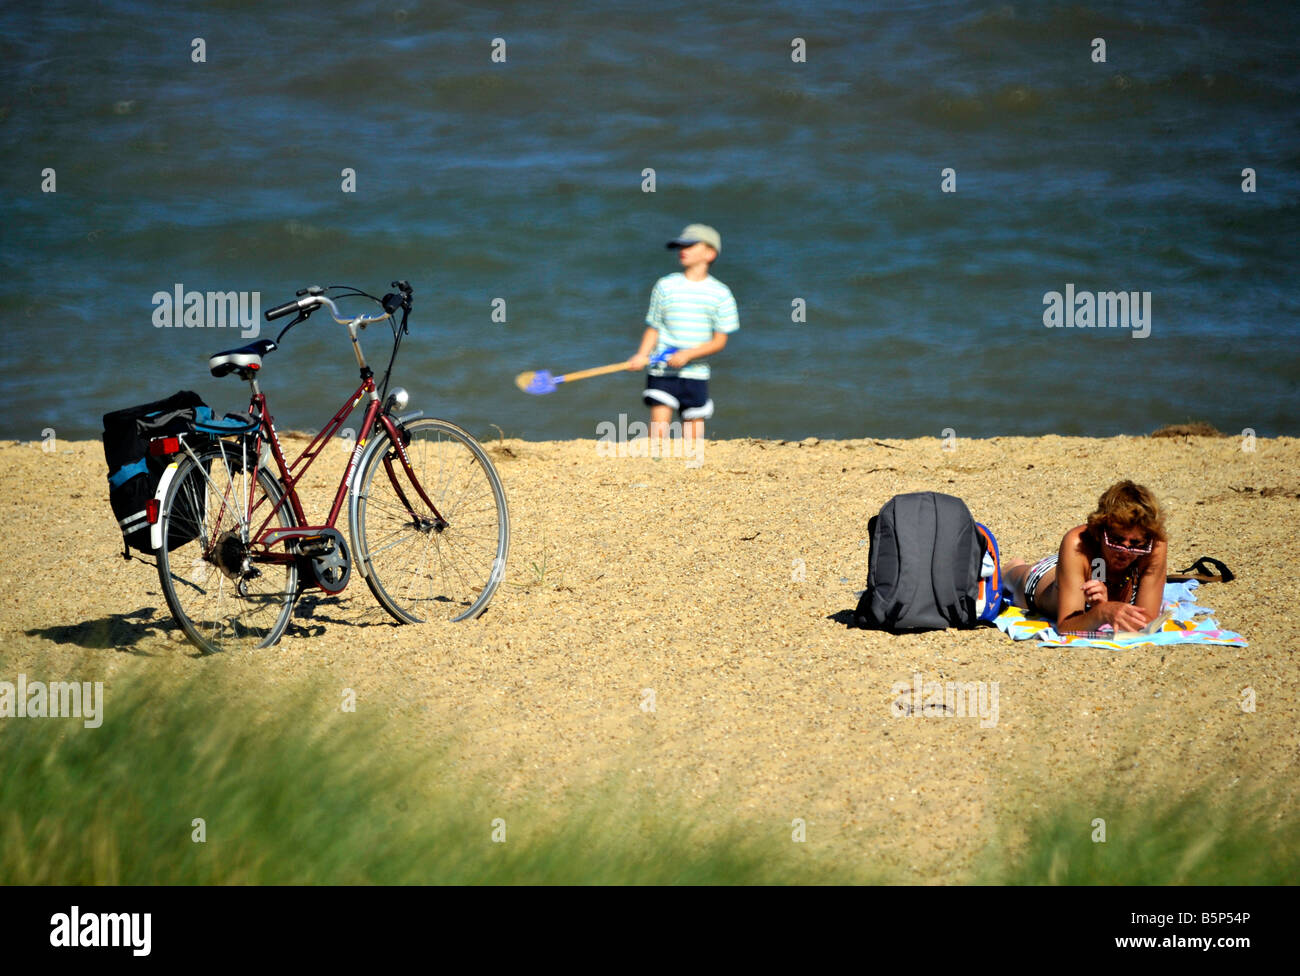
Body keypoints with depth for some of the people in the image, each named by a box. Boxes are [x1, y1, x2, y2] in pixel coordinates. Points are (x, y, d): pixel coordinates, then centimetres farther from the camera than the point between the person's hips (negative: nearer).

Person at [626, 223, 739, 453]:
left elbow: (719, 341, -1)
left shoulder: (720, 293, 1)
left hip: (696, 374, 1)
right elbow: (653, 329, 7)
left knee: (694, 441, 1)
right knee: (659, 427, -15)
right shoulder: (665, 286, 3)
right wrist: (642, 356, -11)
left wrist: (689, 354, -15)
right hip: (662, 372, -1)